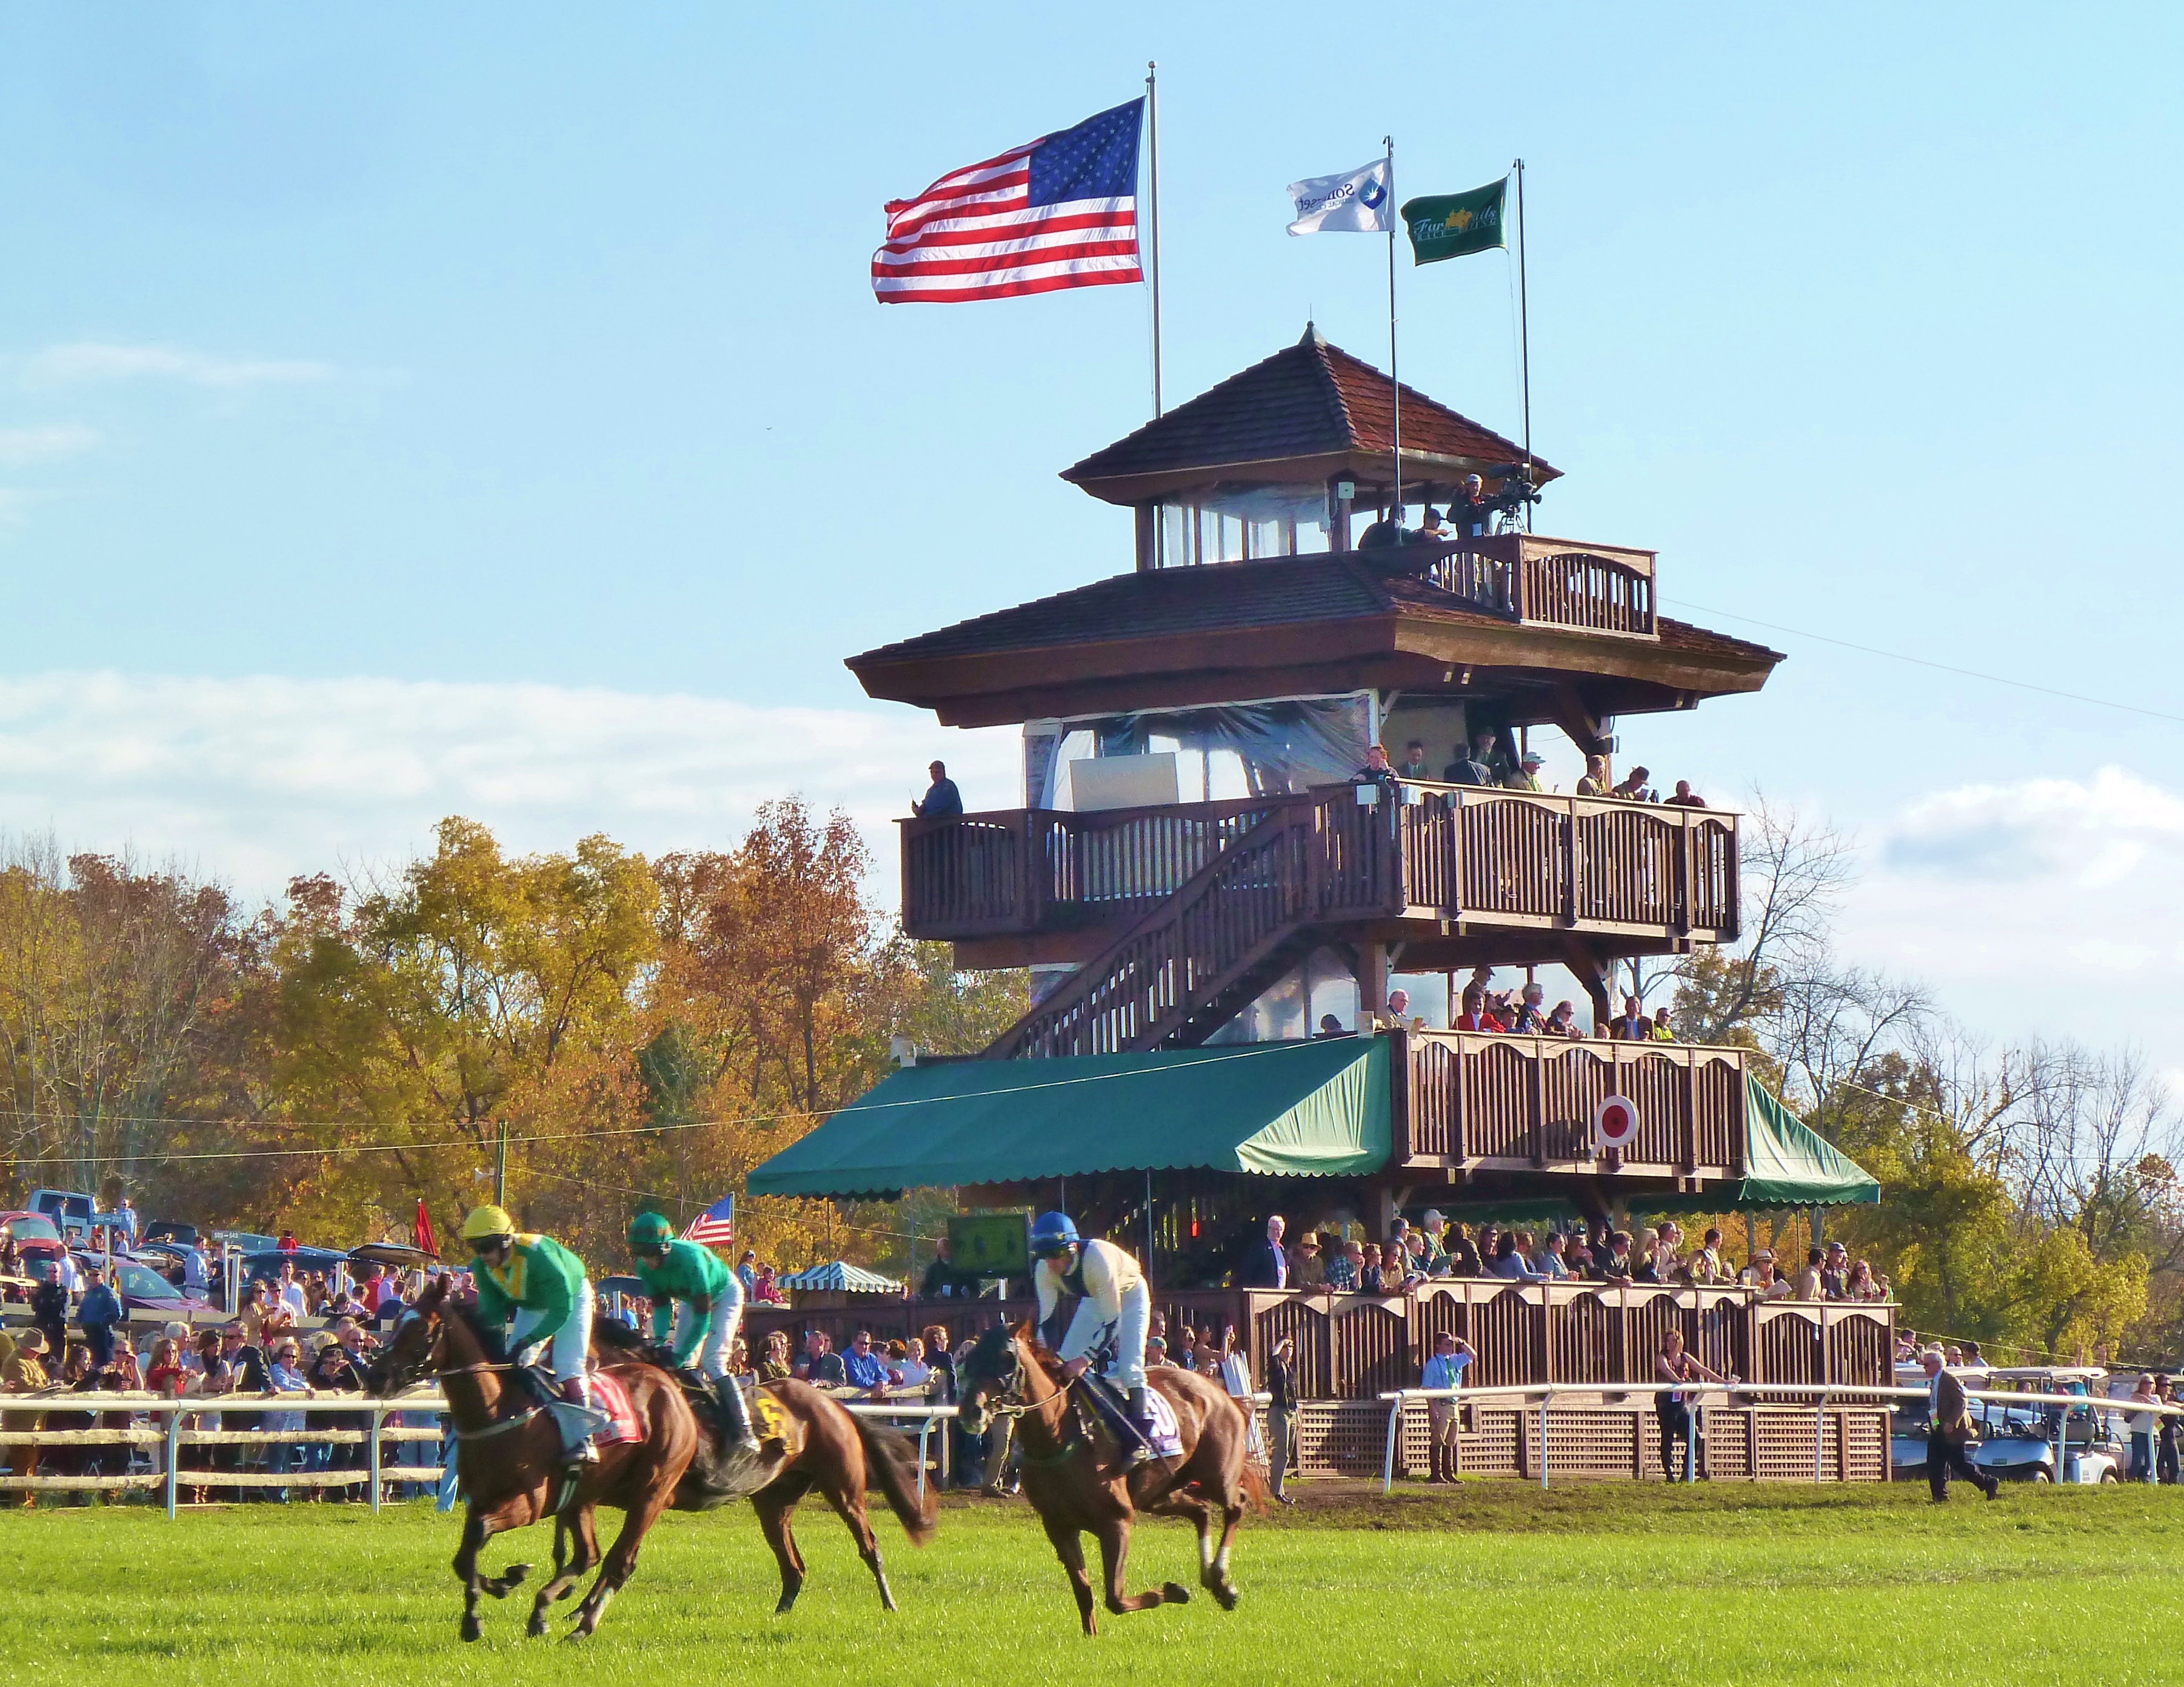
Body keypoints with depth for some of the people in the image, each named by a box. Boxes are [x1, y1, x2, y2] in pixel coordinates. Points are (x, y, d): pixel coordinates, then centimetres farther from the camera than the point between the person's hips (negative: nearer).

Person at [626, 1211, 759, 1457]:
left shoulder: (690, 1257, -40)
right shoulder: (645, 1267, -20)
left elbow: (702, 1315, -38)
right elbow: (661, 1306, -9)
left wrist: (682, 1354, -40)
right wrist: (659, 1340, -28)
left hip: (724, 1296, -7)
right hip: (690, 1299, 7)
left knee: (712, 1363, -21)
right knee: (681, 1364, -5)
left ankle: (743, 1434, -23)